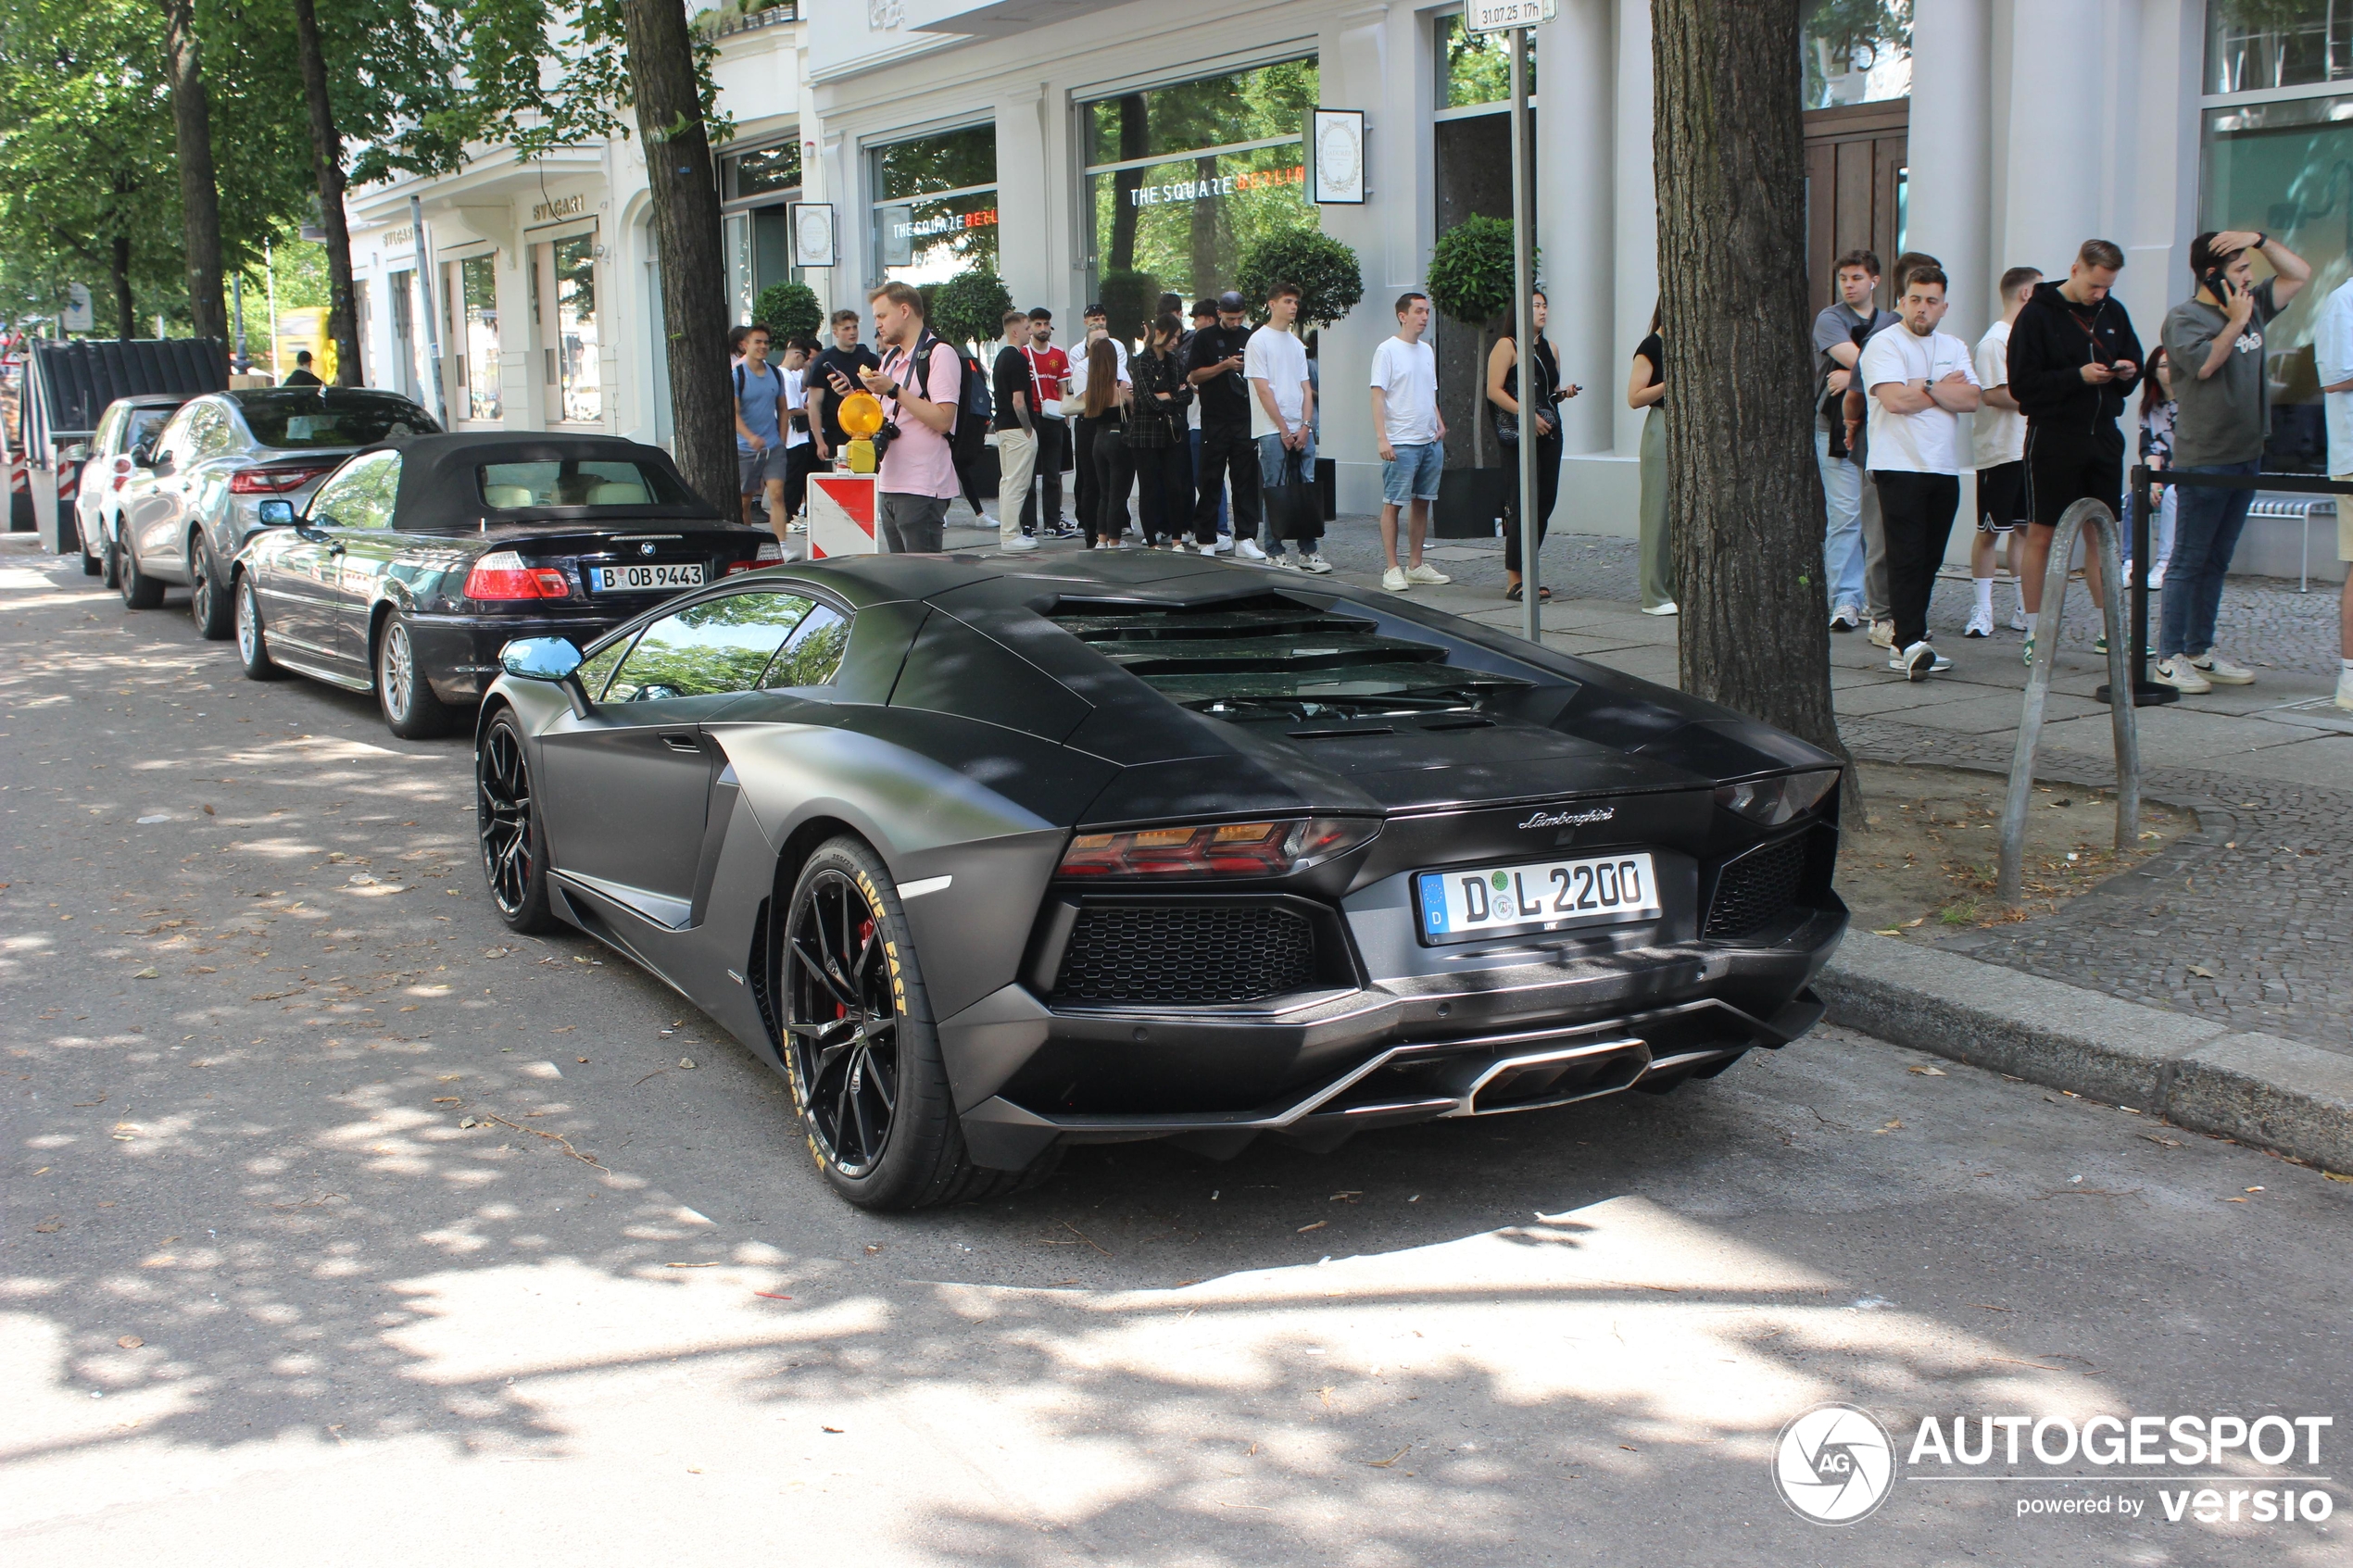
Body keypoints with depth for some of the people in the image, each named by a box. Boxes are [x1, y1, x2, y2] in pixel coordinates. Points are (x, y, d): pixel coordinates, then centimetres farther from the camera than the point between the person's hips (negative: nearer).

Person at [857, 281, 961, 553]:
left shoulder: (939, 354, -8)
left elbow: (942, 419, -18)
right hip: (890, 486, 9)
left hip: (923, 489, -9)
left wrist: (893, 390, -16)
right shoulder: (891, 358, 19)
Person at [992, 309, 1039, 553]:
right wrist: (1028, 429, -13)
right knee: (1016, 483, -7)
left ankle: (1007, 531, 19)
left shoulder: (1001, 357, 14)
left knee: (1007, 481, 14)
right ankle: (1010, 536, -6)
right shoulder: (1018, 359, -16)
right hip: (1017, 428, -10)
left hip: (1003, 426, 10)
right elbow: (1018, 400, -21)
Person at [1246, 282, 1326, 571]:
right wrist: (1284, 430, -11)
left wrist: (1305, 426, -1)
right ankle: (1274, 552, 3)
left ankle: (1308, 551, 8)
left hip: (1301, 430, 6)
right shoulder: (1258, 341, -3)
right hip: (1272, 430, -6)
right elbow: (1263, 390, -9)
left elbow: (1305, 387, 14)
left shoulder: (1296, 344, 17)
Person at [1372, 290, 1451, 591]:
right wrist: (1382, 438, -18)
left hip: (1431, 441, 7)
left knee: (1422, 502, 9)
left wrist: (1439, 423, 9)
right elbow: (1378, 395, -10)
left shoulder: (1426, 351, 16)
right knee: (1392, 504, -5)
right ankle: (1392, 569, -3)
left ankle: (1415, 566, 16)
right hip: (1401, 443, -7)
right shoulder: (1388, 350, -6)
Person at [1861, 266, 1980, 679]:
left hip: (1945, 469, 6)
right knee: (1907, 557, -12)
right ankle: (1910, 644, -17)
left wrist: (1926, 387, -9)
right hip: (1899, 466, -6)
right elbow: (1895, 398, -16)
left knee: (1930, 559, 5)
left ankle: (1905, 643, 11)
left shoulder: (1954, 348, 17)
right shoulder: (1884, 344, -1)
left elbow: (1972, 399, 2)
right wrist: (1947, 389, -2)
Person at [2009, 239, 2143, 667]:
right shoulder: (2037, 314, -7)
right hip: (2053, 437, -5)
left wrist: (2127, 373, -3)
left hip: (2104, 436, 5)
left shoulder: (2113, 312, 9)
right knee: (2042, 535, 0)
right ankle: (2037, 632, 7)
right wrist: (2078, 377, -20)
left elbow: (2135, 362, 20)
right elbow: (2022, 383, -12)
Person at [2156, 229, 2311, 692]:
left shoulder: (2252, 306, 16)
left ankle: (2199, 652, 16)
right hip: (2204, 459, -8)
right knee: (2188, 562, -6)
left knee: (2216, 562, 11)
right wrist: (2236, 322, -10)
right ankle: (2169, 657, -3)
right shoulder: (2184, 317, -6)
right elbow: (2205, 362, -22)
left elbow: (2300, 274, 22)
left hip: (2246, 455, 8)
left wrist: (2260, 239, 9)